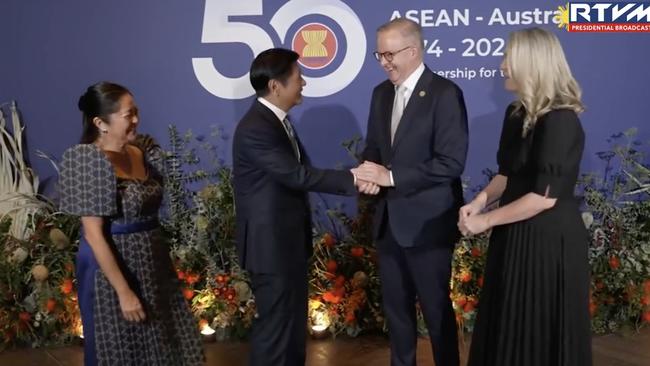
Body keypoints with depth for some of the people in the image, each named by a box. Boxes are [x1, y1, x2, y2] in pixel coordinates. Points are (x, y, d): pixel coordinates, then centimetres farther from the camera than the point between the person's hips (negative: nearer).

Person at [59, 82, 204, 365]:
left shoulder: (143, 151, 2)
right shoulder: (90, 162, -19)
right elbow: (93, 235, -20)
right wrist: (124, 291, -21)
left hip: (151, 261, 7)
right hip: (113, 267, -7)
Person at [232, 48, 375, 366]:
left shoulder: (276, 120, 9)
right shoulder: (255, 128, -22)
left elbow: (302, 171, 5)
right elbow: (298, 175, -26)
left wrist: (353, 179, -6)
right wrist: (352, 179, -20)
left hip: (288, 239, 10)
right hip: (271, 243, -10)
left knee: (293, 321, 20)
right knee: (276, 324, 3)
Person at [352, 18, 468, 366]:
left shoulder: (444, 93, -14)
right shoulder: (381, 93, 9)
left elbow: (452, 163, -20)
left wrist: (391, 177, -22)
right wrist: (369, 172, -8)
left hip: (427, 222, -7)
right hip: (389, 219, 7)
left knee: (436, 309, 8)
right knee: (395, 305, 18)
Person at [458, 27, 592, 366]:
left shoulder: (560, 121, -20)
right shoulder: (517, 113, 7)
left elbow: (545, 196, -22)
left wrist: (486, 220, -15)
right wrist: (480, 200, -3)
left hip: (548, 239, -8)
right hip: (516, 234, 8)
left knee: (540, 332, 6)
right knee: (508, 326, 17)